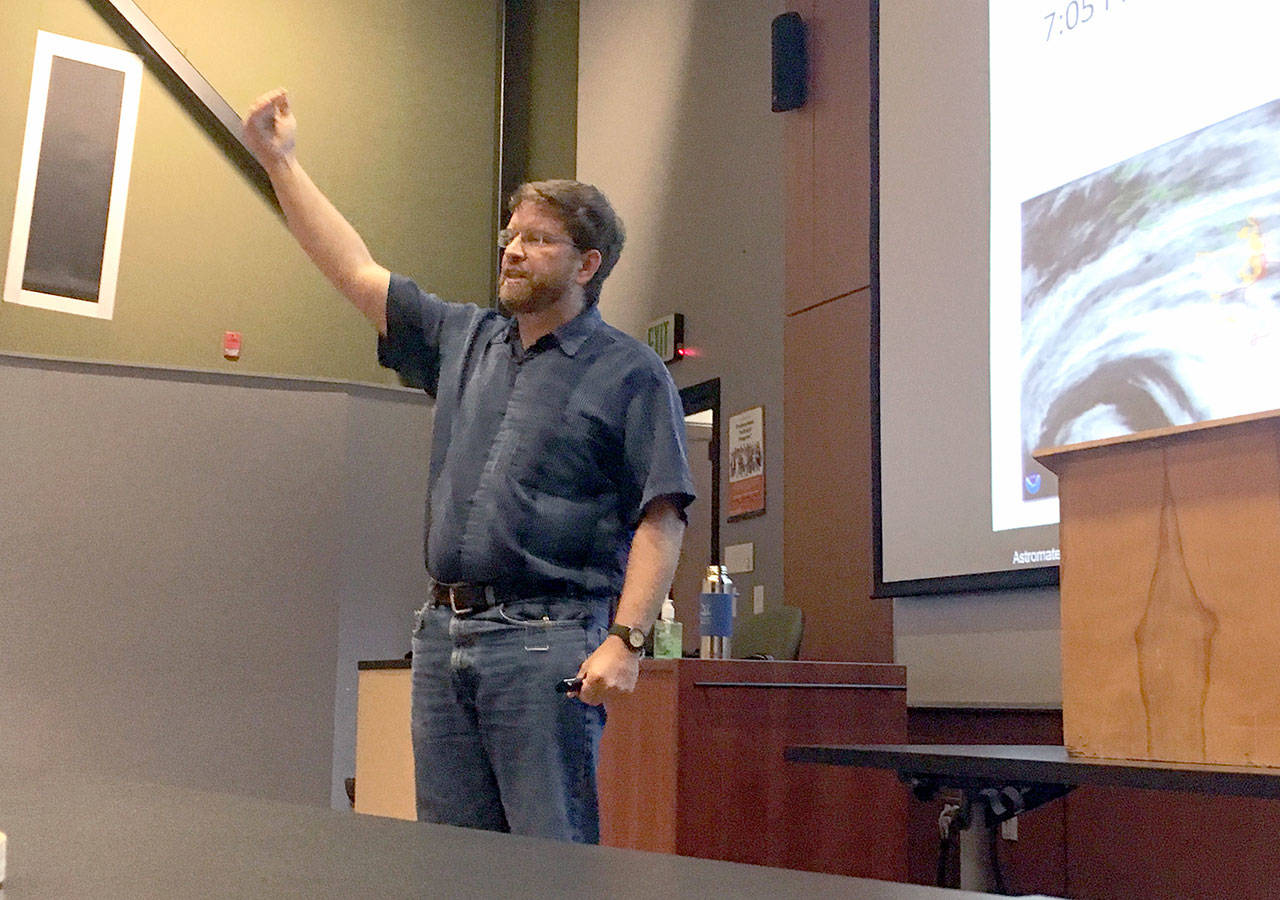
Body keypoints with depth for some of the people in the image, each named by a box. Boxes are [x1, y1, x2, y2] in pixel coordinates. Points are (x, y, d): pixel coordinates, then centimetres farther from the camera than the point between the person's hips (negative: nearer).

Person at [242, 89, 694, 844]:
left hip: (546, 644, -6)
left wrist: (625, 640, -18)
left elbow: (661, 519, -8)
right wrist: (280, 162, 16)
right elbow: (357, 272, 18)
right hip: (445, 633, 6)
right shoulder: (462, 341, 17)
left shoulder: (630, 374, -1)